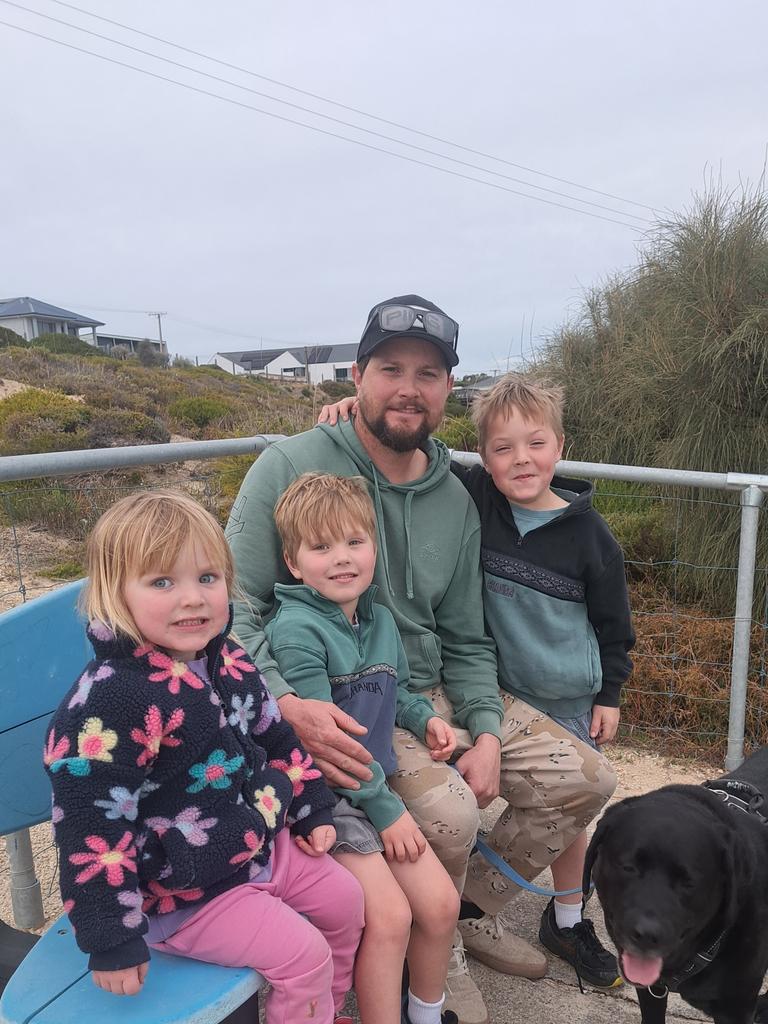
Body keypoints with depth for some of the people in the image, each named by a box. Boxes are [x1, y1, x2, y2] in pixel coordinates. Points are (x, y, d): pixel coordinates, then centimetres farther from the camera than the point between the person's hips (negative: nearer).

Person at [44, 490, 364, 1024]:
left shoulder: (228, 662, -4)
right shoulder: (110, 700, -29)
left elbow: (276, 737, 11)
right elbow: (92, 827, -25)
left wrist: (313, 811, 13)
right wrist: (113, 939, -20)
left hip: (263, 843, 8)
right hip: (184, 891, -8)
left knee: (345, 899, 16)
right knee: (303, 953, -10)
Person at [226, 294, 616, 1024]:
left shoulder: (455, 502, 5)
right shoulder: (291, 466, -12)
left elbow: (464, 642, 10)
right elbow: (236, 605, -15)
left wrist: (486, 732, -5)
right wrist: (285, 704, -30)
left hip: (432, 694, 7)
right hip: (333, 711, -6)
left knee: (584, 778, 2)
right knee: (447, 811, -30)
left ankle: (477, 901, 26)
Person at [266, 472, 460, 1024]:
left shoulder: (380, 619, 5)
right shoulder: (297, 628, -18)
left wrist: (425, 717, 3)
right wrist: (385, 808, -15)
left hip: (377, 786, 7)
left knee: (441, 903, 5)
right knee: (390, 916, -14)